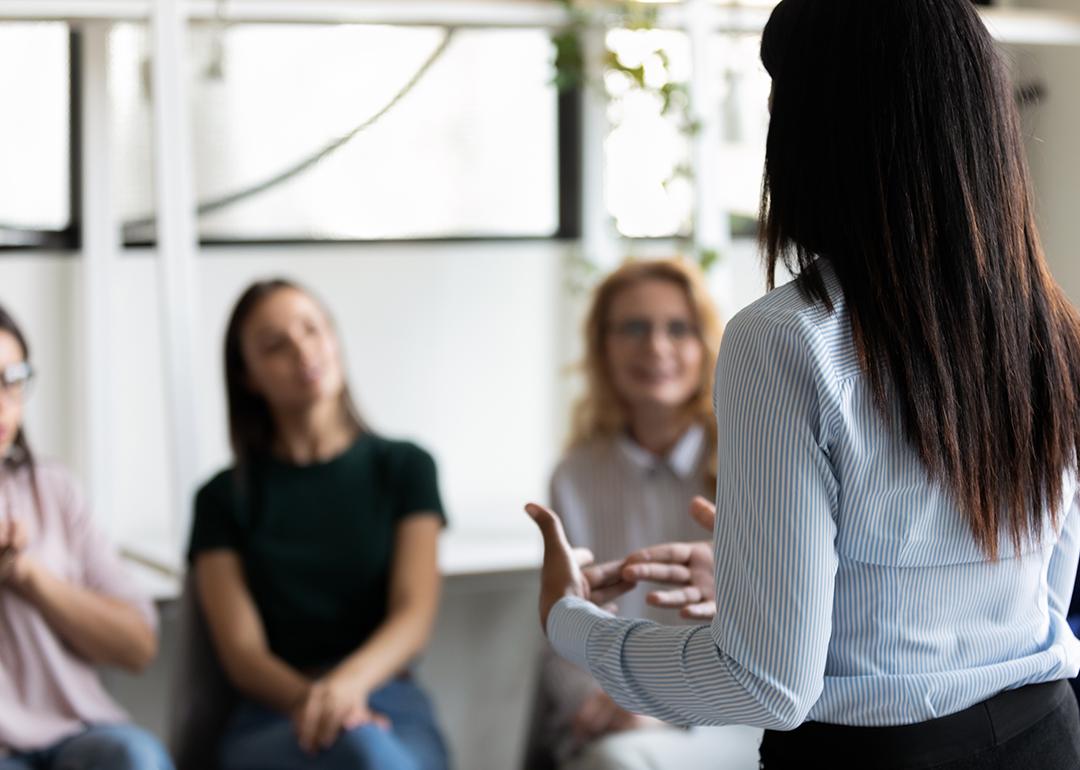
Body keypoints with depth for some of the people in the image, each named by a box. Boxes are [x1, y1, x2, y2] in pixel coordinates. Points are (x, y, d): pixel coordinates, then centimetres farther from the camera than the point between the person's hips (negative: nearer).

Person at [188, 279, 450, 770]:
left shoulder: (404, 468, 15)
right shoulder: (226, 498, 15)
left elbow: (415, 617, 1)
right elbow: (242, 653, 3)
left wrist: (348, 681, -24)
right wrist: (311, 701, -22)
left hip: (392, 704, 1)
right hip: (272, 720, -1)